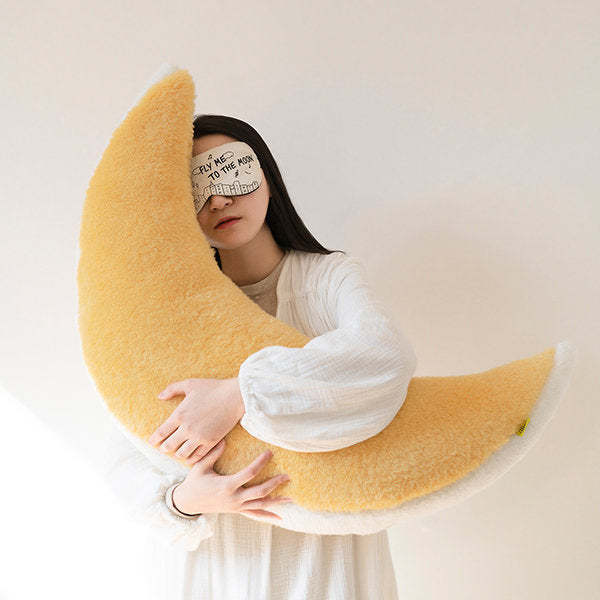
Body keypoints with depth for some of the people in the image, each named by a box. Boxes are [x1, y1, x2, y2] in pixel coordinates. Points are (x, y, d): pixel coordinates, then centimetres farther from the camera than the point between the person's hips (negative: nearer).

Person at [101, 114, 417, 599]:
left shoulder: (330, 276, -8)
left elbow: (385, 351, -29)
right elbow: (127, 454, -4)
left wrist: (237, 393, -35)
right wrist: (181, 500, -25)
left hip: (325, 546, -1)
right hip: (215, 552, 2)